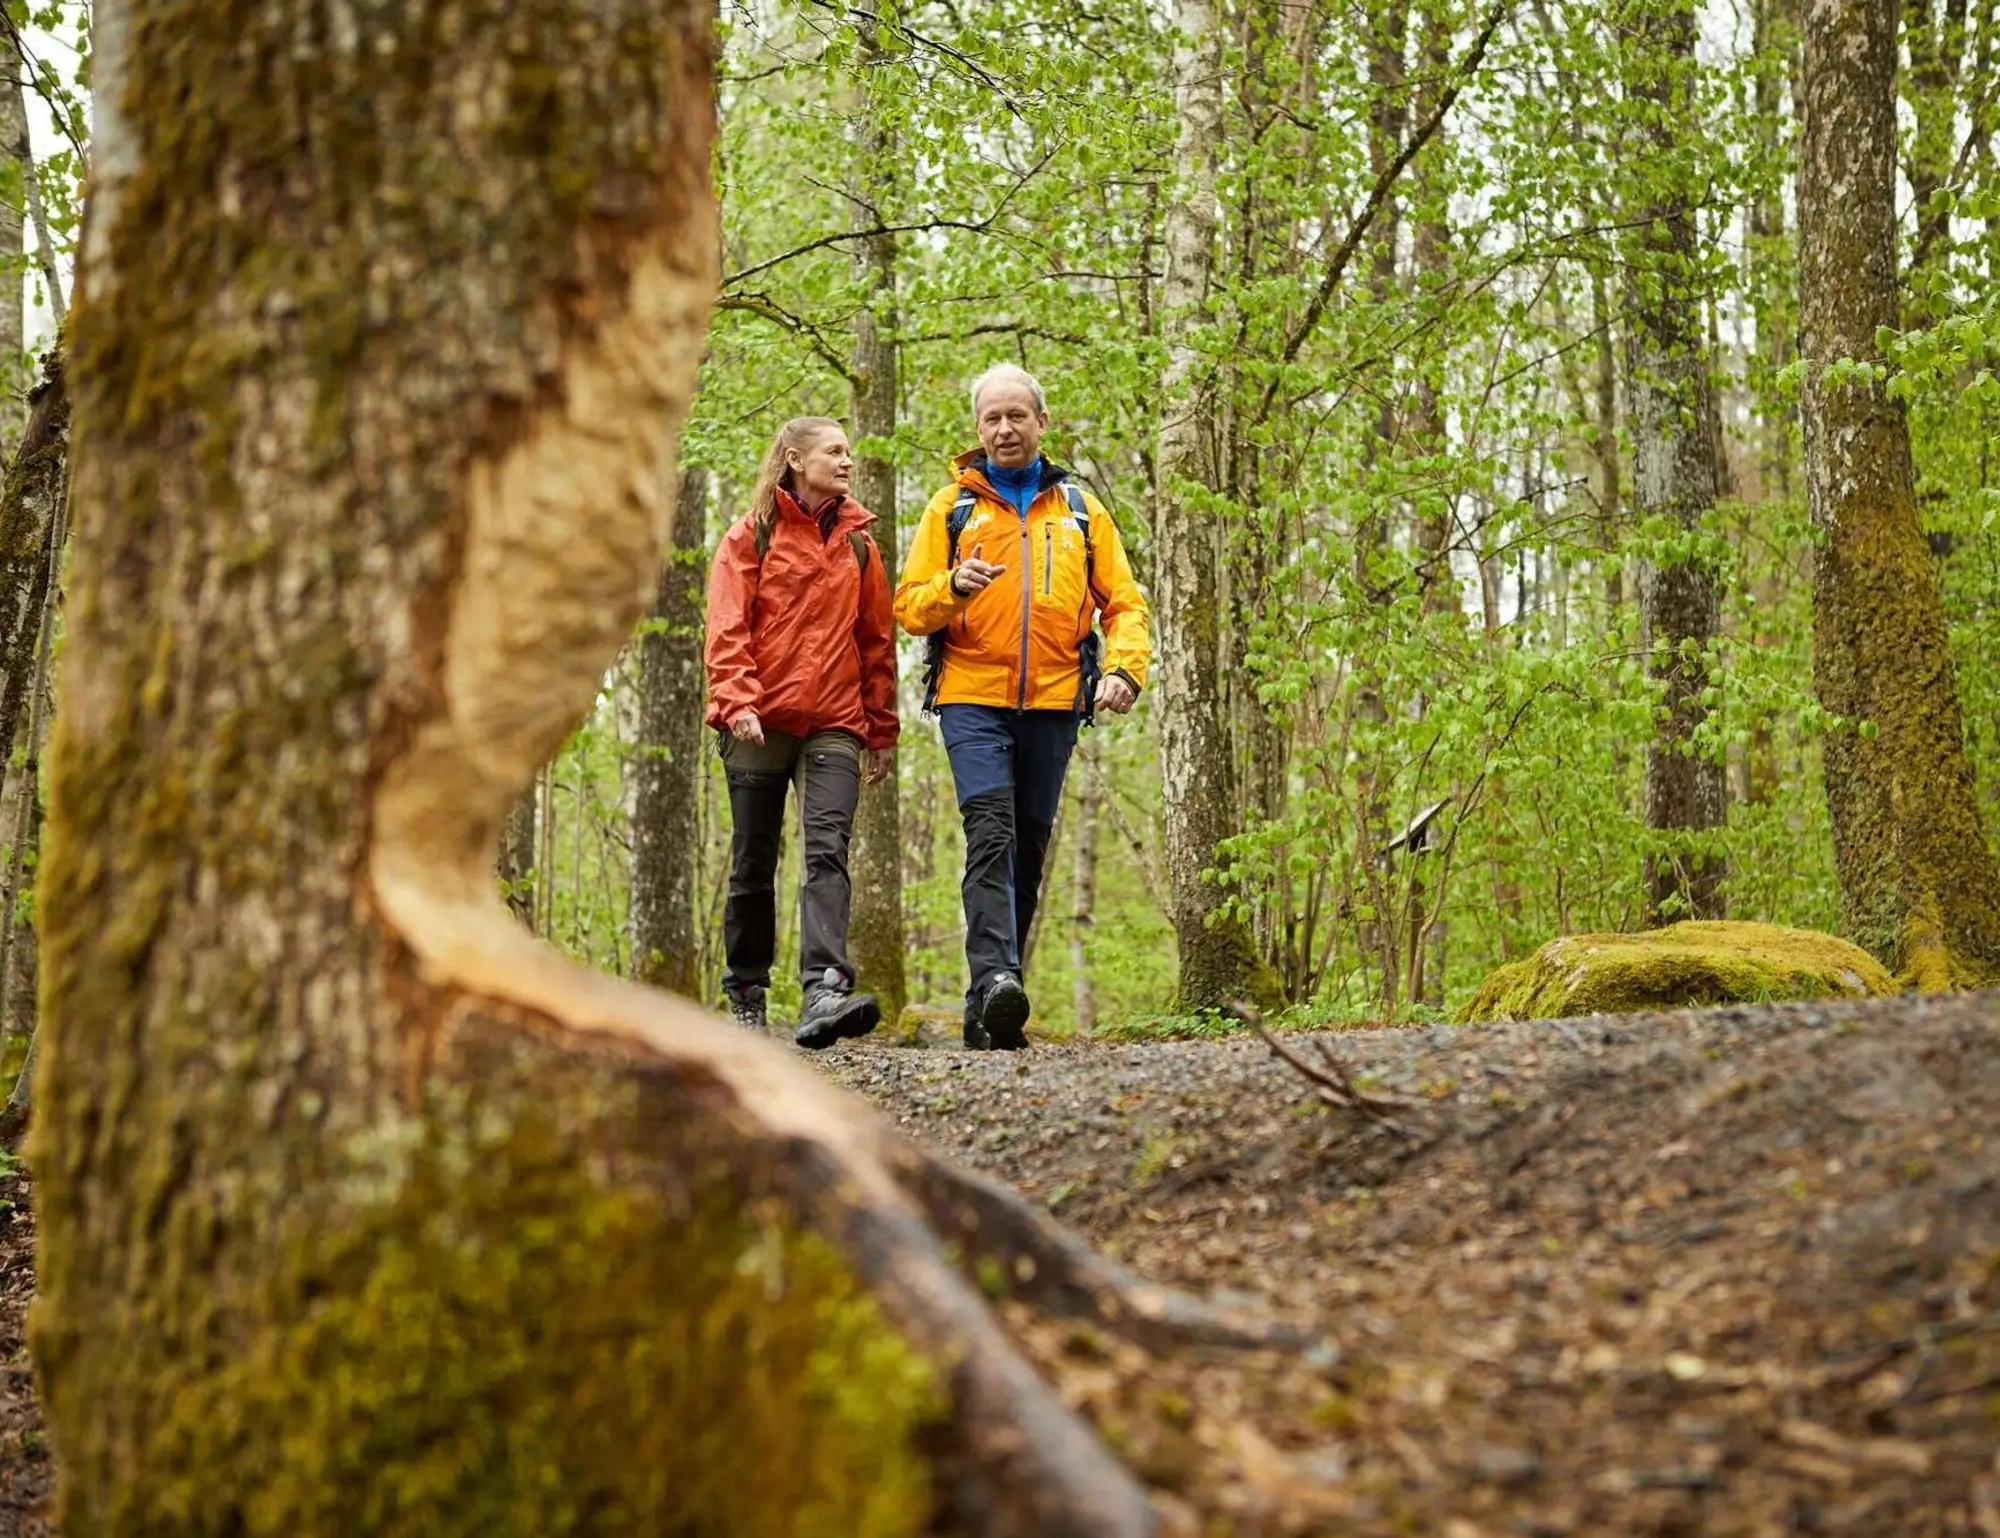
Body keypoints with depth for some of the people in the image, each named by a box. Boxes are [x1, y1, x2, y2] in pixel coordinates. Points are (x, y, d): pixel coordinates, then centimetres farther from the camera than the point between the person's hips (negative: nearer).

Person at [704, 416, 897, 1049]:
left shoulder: (857, 543, 14)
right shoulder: (751, 536, 5)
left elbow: (878, 641, 16)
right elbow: (726, 629, -3)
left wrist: (882, 731, 13)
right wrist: (738, 702, -17)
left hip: (834, 725, 1)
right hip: (760, 724, -1)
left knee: (827, 850, -17)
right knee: (754, 863, 5)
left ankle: (825, 991, -30)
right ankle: (746, 995, 19)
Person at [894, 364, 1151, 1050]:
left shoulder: (1079, 509, 16)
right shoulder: (951, 507, 11)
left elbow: (1124, 603, 13)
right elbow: (908, 605, 7)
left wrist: (1123, 667, -6)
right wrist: (954, 588, -15)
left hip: (1052, 702, 3)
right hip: (971, 698, -3)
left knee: (1027, 848, 6)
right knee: (991, 833, -20)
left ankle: (989, 1007, 13)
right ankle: (994, 979, -32)